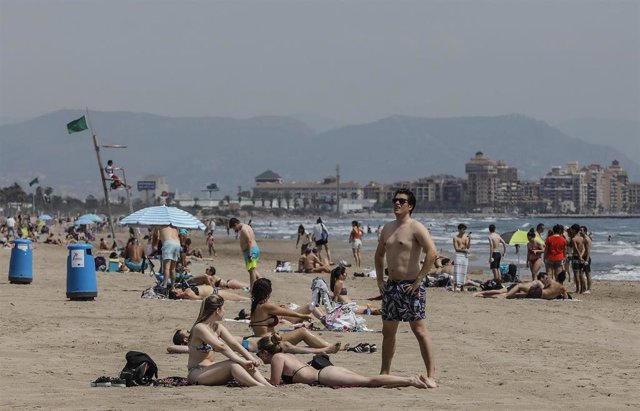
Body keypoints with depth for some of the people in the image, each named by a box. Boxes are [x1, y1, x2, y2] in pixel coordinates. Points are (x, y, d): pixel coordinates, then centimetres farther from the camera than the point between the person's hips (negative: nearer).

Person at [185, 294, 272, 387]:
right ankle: (260, 387, -42)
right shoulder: (200, 328, -17)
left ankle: (268, 386, -27)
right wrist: (242, 361, -29)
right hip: (196, 373, -8)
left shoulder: (218, 327, 11)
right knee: (232, 364, -29)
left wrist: (251, 359, -10)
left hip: (210, 370, 8)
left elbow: (234, 344, 4)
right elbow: (222, 347, -25)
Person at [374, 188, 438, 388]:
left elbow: (432, 253, -21)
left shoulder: (416, 228, -10)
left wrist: (419, 279, -20)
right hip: (391, 285, 8)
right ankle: (384, 373, 20)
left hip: (410, 285, -8)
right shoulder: (387, 228, 14)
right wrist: (379, 279, 15)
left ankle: (431, 375, -11)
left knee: (419, 329, -10)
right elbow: (379, 254, 27)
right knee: (388, 331, 12)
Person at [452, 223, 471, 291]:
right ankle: (455, 287, -12)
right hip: (458, 255, -4)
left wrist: (469, 239, -13)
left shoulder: (466, 237, 10)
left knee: (464, 271, 4)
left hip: (465, 255, 4)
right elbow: (456, 248, -7)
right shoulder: (455, 238, 0)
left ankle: (462, 287, 6)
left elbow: (468, 247, -1)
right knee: (457, 271, -9)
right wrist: (464, 250, -12)